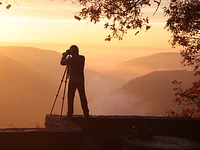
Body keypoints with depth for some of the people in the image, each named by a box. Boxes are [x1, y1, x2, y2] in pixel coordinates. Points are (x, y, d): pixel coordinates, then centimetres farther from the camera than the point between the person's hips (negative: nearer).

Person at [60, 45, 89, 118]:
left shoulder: (71, 59, -14)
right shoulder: (82, 58, 4)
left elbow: (62, 63, -1)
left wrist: (65, 55, 11)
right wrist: (67, 55, 22)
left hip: (73, 80, -5)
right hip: (81, 80, 5)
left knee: (70, 97, 3)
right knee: (83, 96, 10)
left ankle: (70, 113, 2)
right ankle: (86, 113, 12)